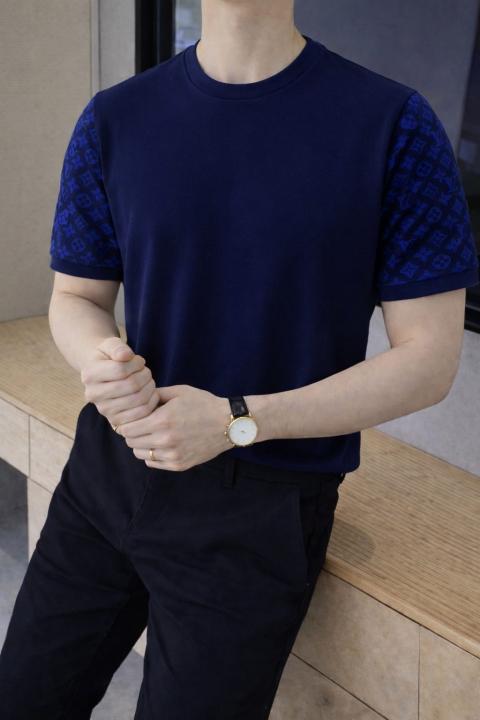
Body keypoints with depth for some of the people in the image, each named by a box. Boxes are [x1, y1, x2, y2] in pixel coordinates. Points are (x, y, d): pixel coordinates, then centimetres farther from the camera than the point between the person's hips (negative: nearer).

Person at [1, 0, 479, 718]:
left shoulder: (394, 124, -12)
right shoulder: (114, 119, 0)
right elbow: (76, 297, 9)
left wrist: (236, 421, -20)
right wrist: (101, 362, -17)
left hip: (262, 504, -3)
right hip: (109, 470, 4)